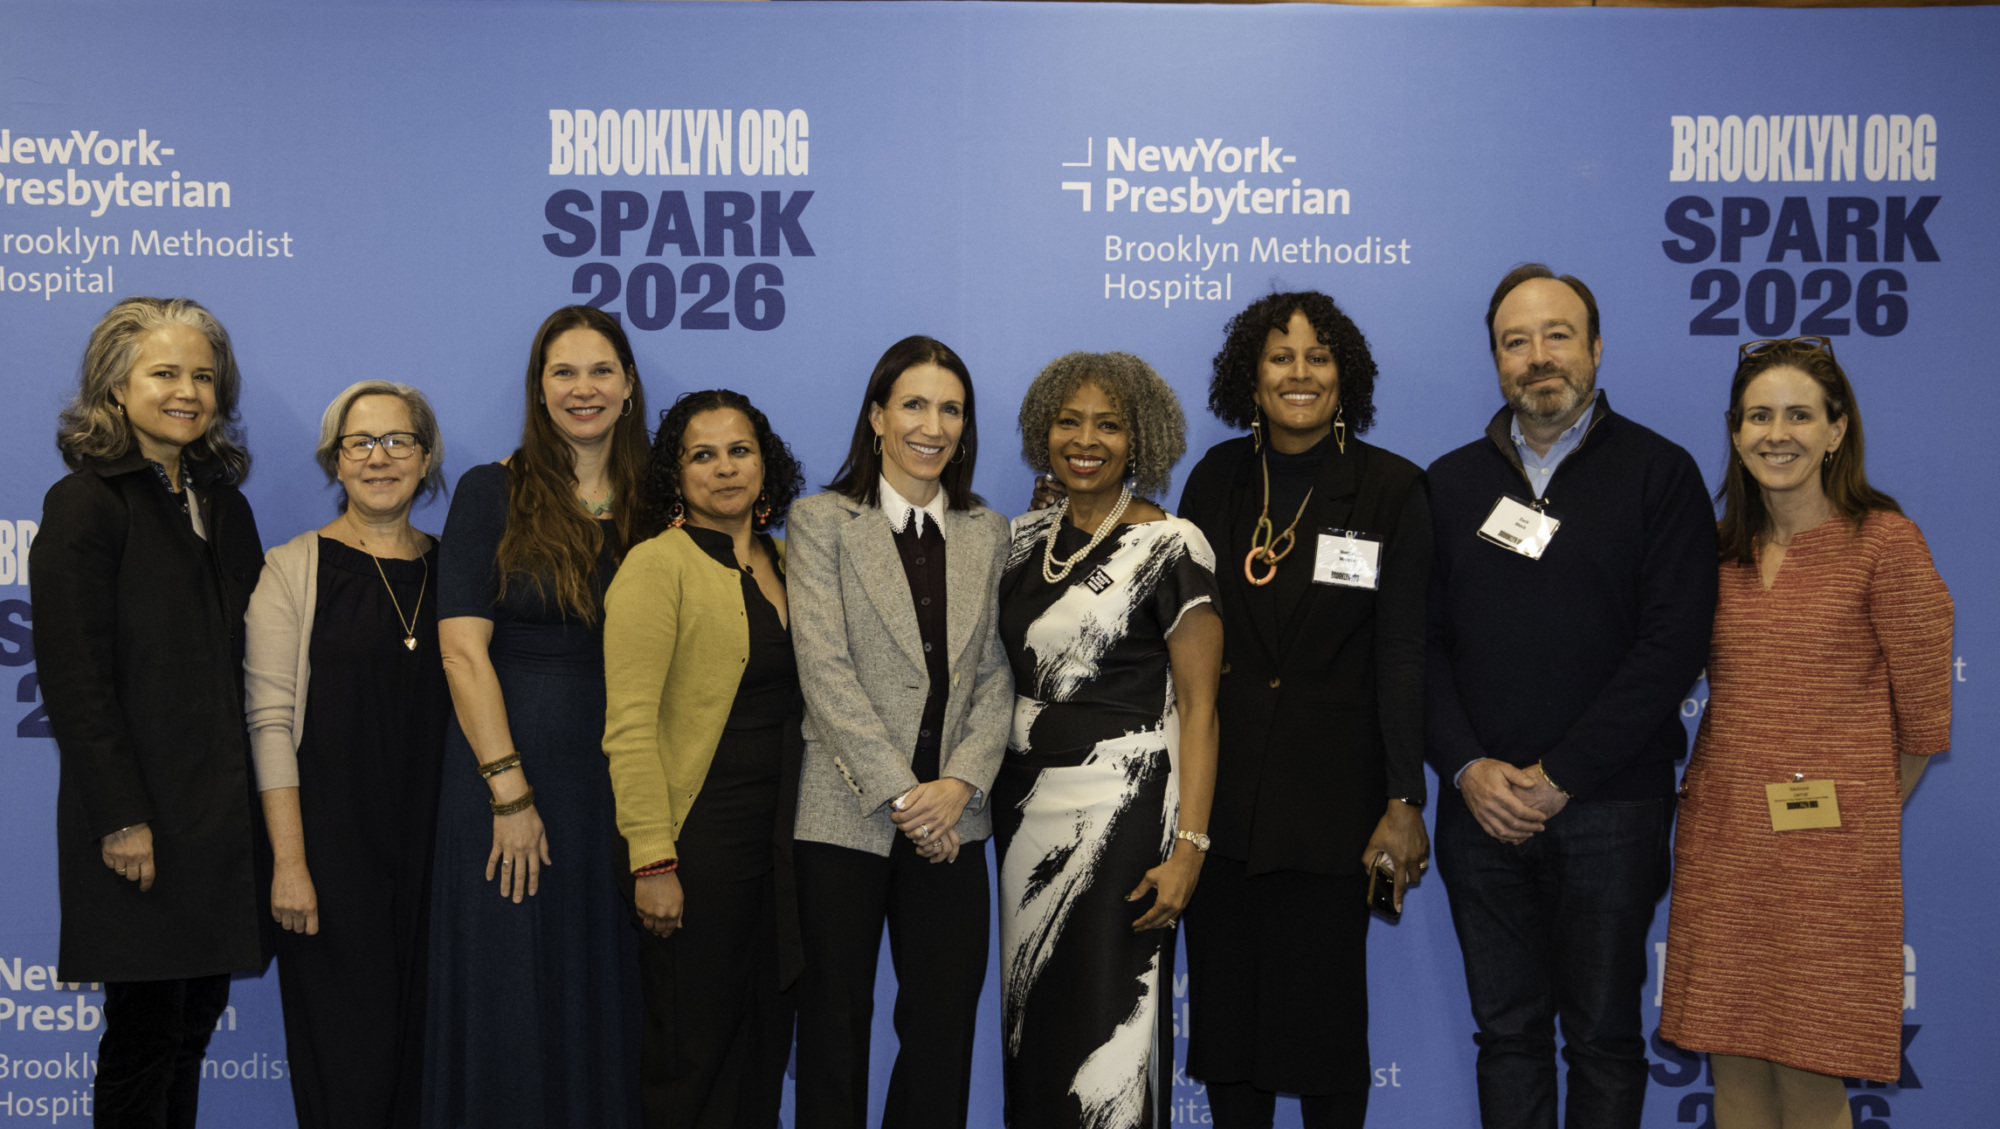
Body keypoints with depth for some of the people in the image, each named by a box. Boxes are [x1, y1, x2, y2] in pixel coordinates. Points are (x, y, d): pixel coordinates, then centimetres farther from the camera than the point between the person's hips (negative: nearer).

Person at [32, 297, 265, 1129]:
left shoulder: (222, 501, 13)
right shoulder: (85, 503, -6)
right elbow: (73, 678, -12)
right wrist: (122, 819, -16)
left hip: (224, 812, 6)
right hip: (142, 823, -6)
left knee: (196, 1022, 11)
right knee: (145, 1032, 1)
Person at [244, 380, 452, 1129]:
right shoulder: (295, 569, -2)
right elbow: (269, 719, -7)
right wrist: (288, 861, -13)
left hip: (432, 842, 3)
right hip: (334, 839, -3)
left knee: (424, 1038, 8)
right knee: (349, 1046, -1)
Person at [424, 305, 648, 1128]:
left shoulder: (651, 506, 9)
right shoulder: (493, 493, -1)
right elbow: (462, 649, -8)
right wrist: (510, 793, -14)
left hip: (618, 780, 3)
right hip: (507, 767, -3)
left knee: (605, 998, 9)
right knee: (507, 1001, 3)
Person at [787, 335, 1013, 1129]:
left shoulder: (987, 533, 11)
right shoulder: (821, 522, -1)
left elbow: (996, 673, 6)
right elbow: (824, 668, -9)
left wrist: (962, 780, -10)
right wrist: (901, 793, -14)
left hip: (951, 821, 3)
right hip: (847, 817, -3)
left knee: (944, 1029, 7)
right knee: (835, 1029, 7)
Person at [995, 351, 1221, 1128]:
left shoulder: (1171, 546, -7)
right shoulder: (1025, 538, 9)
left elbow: (1197, 706, -10)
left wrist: (1189, 845, -16)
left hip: (1121, 810, -5)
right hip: (1024, 802, 6)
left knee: (1108, 1016, -3)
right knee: (1028, 1012, 11)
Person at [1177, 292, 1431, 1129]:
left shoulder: (1391, 488, -3)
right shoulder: (1216, 479, 6)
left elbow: (1402, 654, -7)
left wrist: (1404, 802, -10)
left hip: (1331, 793, -3)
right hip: (1220, 790, 3)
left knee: (1324, 1008, 5)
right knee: (1223, 1005, 10)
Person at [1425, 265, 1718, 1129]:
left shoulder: (1659, 473, 0)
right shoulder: (1451, 483, 10)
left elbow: (1674, 643, -8)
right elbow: (1423, 642, 6)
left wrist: (1559, 776, -12)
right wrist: (1469, 768, -8)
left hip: (1609, 807, -2)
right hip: (1481, 808, 3)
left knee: (1604, 1039, 7)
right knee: (1507, 1032, 10)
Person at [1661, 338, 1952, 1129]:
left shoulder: (1884, 543, -7)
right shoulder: (1727, 551, 9)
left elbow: (1923, 714, -2)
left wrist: (1865, 809, 7)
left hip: (1830, 849, -5)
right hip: (1720, 837, 5)